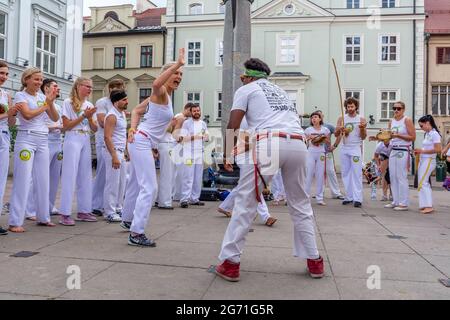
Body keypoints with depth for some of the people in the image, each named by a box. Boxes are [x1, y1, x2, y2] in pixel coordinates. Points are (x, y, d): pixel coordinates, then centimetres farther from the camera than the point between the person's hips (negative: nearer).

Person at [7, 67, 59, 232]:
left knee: (43, 180, 9)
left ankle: (43, 217, 21)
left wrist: (50, 102, -9)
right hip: (26, 139, -5)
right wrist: (46, 103, -11)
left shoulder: (42, 97, 13)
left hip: (43, 141, 6)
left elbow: (55, 118, 6)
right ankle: (15, 222, -1)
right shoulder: (20, 95, -2)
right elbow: (28, 115, -18)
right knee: (22, 180, -6)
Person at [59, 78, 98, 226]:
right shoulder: (68, 102, -2)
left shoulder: (90, 105, 13)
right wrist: (83, 116, -13)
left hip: (86, 141, 6)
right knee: (70, 176, -7)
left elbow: (94, 129, 11)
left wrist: (90, 117, -7)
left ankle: (84, 211, 16)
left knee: (86, 176, 8)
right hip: (73, 140, -6)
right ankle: (65, 214, -4)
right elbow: (66, 126, -8)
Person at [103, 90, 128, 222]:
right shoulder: (112, 116, -14)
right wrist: (114, 156, -25)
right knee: (113, 183, -6)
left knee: (121, 182, 13)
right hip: (113, 151, -9)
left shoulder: (123, 114, 14)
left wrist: (126, 151, 21)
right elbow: (107, 137, -21)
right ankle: (109, 213, 1)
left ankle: (118, 208, 23)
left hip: (121, 152, 9)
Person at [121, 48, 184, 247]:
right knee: (149, 188, -14)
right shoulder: (161, 93, -11)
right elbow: (156, 83, -38)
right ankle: (136, 233, -14)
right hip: (142, 142, -10)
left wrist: (133, 127, 1)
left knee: (136, 184, 23)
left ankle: (127, 219, 42)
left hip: (141, 142, 10)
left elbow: (136, 110, 18)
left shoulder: (164, 96, 17)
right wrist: (178, 64, -37)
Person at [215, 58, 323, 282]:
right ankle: (314, 261, 21)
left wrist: (227, 155, 18)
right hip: (298, 144, 6)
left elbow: (233, 127, 6)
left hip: (269, 143, -5)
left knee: (245, 202, 2)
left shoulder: (246, 90, 17)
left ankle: (230, 263, 3)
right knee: (300, 204, 17)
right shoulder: (279, 91, 34)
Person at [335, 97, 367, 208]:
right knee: (345, 173, 4)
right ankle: (349, 197, 11)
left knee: (356, 173, -7)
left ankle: (357, 199, -9)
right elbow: (336, 134, 5)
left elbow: (363, 137, 2)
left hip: (356, 148, -3)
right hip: (344, 149, 3)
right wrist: (339, 129, -15)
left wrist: (362, 128, -17)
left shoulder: (361, 119, 2)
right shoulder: (341, 119, 8)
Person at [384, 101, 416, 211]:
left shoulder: (407, 120, -5)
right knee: (393, 177, 7)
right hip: (393, 151, 7)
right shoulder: (391, 121, 13)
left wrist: (398, 135, -17)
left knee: (401, 177, -6)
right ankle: (396, 201, 15)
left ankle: (404, 203, -1)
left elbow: (413, 137, -10)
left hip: (403, 151, -7)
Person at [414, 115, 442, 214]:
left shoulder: (434, 134, -11)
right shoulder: (427, 134, 13)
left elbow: (438, 150, -18)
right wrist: (419, 152, 4)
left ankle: (428, 206, -14)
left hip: (429, 160, -9)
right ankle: (425, 205, 16)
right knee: (424, 183, 10)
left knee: (422, 183, -13)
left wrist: (422, 151, -16)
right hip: (423, 160, 9)